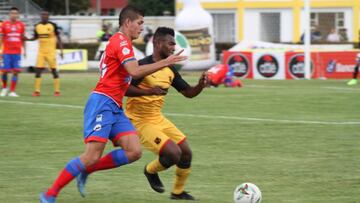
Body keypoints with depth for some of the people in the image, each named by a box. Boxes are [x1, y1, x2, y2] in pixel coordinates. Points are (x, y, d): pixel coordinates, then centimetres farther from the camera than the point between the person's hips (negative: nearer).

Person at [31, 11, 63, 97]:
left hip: (51, 51, -4)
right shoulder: (37, 26, 5)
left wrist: (61, 50, -8)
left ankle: (57, 91, 5)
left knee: (54, 70, -1)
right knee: (38, 70, -2)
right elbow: (35, 37, 17)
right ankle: (37, 91, 2)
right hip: (41, 52, 4)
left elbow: (58, 38, -2)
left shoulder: (53, 25, -6)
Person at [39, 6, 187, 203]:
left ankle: (85, 171, 5)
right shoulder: (121, 41, -8)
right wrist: (164, 62, -17)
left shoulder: (120, 42, 23)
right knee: (92, 156, -17)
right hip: (102, 103, -10)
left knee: (134, 151, -6)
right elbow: (135, 71, -22)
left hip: (115, 108, 10)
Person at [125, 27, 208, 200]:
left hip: (158, 119, 8)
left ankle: (178, 192, 27)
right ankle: (151, 171, 12)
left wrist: (200, 85, -9)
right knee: (174, 153, -20)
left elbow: (188, 92, 12)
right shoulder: (143, 66, -18)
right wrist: (149, 91, -38)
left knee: (186, 153, 6)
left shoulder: (170, 70, 6)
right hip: (140, 121, -8)